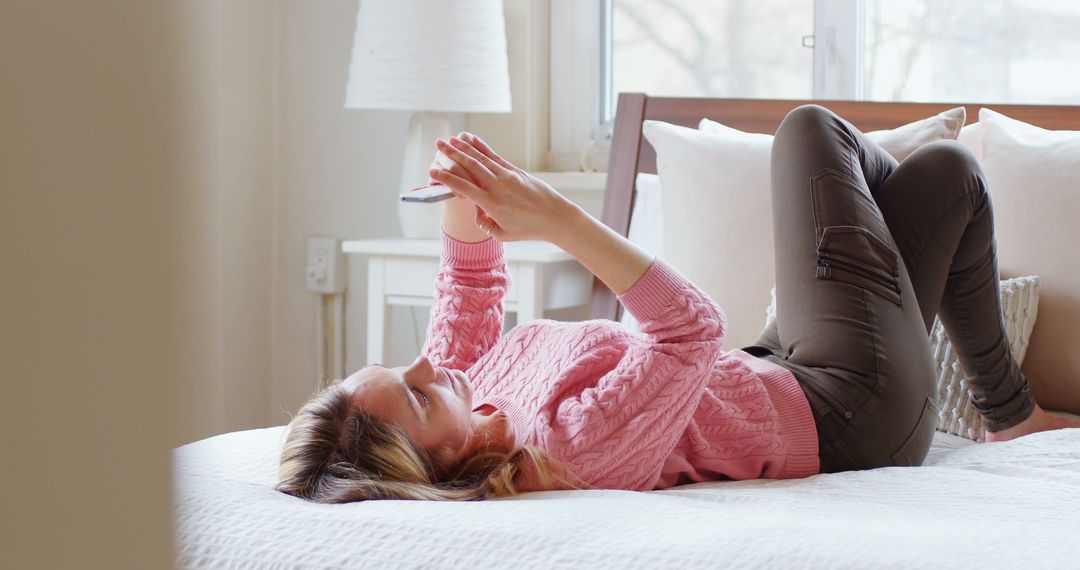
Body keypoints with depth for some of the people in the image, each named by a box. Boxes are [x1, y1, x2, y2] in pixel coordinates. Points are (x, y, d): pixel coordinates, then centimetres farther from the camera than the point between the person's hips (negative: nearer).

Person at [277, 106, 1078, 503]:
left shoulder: (466, 394, -18)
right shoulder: (577, 443, -44)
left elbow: (467, 318, 3)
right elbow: (693, 325, -41)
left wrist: (468, 223, -15)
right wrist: (560, 220, -43)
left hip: (771, 373, 8)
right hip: (850, 413, -8)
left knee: (819, 135, 19)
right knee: (946, 167, 7)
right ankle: (1012, 413, 28)